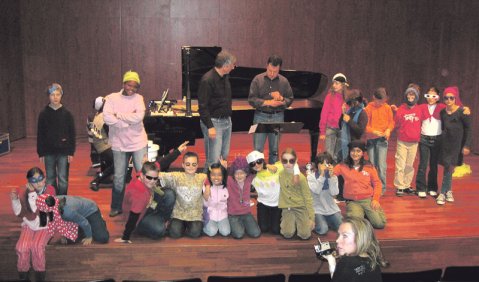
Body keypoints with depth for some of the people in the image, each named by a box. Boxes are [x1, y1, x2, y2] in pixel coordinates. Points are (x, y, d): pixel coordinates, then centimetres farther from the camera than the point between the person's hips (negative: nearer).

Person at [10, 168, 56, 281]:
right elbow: (19, 213, -3)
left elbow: (39, 210, -23)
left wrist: (32, 193, -30)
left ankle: (39, 271, -5)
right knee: (22, 247, -24)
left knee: (37, 246, -28)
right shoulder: (23, 192, -8)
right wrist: (14, 199, -20)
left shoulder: (50, 190, -15)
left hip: (45, 225, -2)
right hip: (29, 225, 2)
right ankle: (23, 271, 0)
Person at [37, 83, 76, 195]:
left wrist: (71, 152, -4)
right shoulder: (43, 114, 2)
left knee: (63, 179, 1)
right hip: (49, 152, 1)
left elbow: (72, 134, 0)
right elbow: (40, 135, 4)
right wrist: (40, 153, 0)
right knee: (50, 180, 9)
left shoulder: (67, 113, -1)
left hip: (63, 152, -1)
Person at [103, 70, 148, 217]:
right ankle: (116, 207, 26)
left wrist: (118, 115, -14)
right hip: (119, 144, 0)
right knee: (119, 177, 9)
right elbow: (107, 118, -17)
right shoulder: (112, 98, -2)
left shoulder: (138, 98, -1)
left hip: (138, 143, 0)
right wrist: (128, 121, -18)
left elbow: (138, 117, -18)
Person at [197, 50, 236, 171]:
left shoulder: (225, 77, 9)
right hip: (214, 122, -9)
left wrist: (228, 117, 18)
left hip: (226, 120, 9)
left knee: (224, 156, 15)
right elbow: (202, 106, -20)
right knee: (214, 160, -8)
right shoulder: (207, 80, -18)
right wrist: (210, 127, -24)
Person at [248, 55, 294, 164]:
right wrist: (268, 102, -17)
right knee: (257, 149, -1)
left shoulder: (284, 81, 5)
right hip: (261, 116, -1)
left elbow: (290, 100, 9)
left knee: (274, 150, 9)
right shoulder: (258, 79, -1)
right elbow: (251, 100, -5)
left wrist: (281, 99, -13)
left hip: (277, 117, 2)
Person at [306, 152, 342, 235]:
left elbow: (334, 193, -13)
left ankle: (327, 222, 16)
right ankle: (314, 223, 9)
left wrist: (331, 176, -19)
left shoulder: (333, 177, 3)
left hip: (332, 209, 4)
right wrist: (322, 175, -23)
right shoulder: (311, 176, -4)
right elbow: (316, 191, -20)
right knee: (323, 230, -26)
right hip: (317, 209, -4)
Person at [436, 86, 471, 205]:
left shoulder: (462, 112, -9)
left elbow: (468, 129, -6)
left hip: (457, 143, -3)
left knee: (449, 167, -3)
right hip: (445, 143, 3)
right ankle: (448, 191, 22)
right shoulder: (443, 112, 4)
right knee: (448, 167, 8)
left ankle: (443, 193, 3)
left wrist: (467, 145, -9)